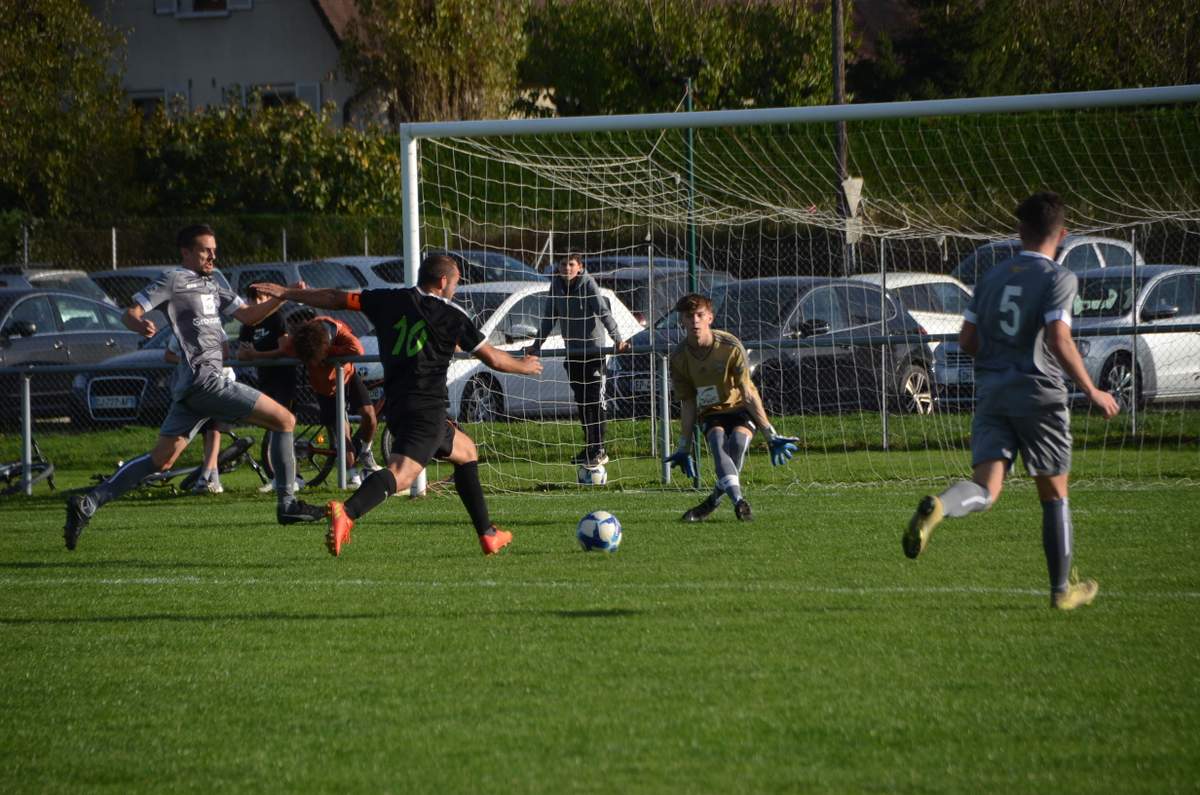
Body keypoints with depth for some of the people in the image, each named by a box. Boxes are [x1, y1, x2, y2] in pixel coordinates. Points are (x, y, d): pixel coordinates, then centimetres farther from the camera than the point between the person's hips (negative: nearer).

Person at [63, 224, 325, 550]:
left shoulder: (211, 287, 24)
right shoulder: (174, 280, -3)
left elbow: (248, 315, 24)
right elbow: (130, 313, -7)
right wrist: (140, 324, -31)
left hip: (192, 388, 9)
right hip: (204, 379, -9)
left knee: (161, 460, 8)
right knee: (284, 420, -6)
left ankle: (88, 504, 3)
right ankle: (287, 504, -4)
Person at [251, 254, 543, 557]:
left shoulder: (390, 301, 12)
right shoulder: (453, 316, 1)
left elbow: (336, 299, 14)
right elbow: (492, 358, 8)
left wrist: (287, 293, 25)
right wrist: (524, 365, 28)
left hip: (395, 405, 7)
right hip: (427, 407, -7)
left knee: (466, 451, 23)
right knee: (401, 473, -20)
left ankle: (487, 534, 24)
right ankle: (347, 512, -43)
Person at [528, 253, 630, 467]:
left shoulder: (588, 284, -12)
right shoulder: (556, 285, 3)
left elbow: (604, 313, -18)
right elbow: (549, 317, 13)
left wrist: (617, 339, -26)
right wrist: (537, 344, 14)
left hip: (593, 349, -6)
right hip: (572, 351, 6)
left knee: (594, 400, -9)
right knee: (581, 402, 10)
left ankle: (599, 451, -8)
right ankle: (589, 447, 19)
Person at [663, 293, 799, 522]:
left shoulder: (730, 347, -20)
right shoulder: (679, 357, -11)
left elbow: (748, 394, -18)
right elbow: (688, 403, 0)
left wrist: (770, 434, -19)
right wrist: (684, 447, 2)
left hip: (741, 409, -2)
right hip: (711, 413, 2)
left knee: (738, 440, -32)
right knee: (718, 442, -30)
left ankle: (713, 501, -17)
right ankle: (738, 501, -43)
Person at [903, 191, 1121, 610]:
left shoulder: (991, 277, 11)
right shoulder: (1058, 278, -7)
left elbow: (967, 339, 10)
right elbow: (1059, 341, -18)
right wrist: (1091, 392, -9)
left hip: (991, 391, 4)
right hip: (1039, 393, -4)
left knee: (986, 488, -6)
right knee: (1054, 495, 11)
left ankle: (936, 508, -39)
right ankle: (1063, 589, 18)